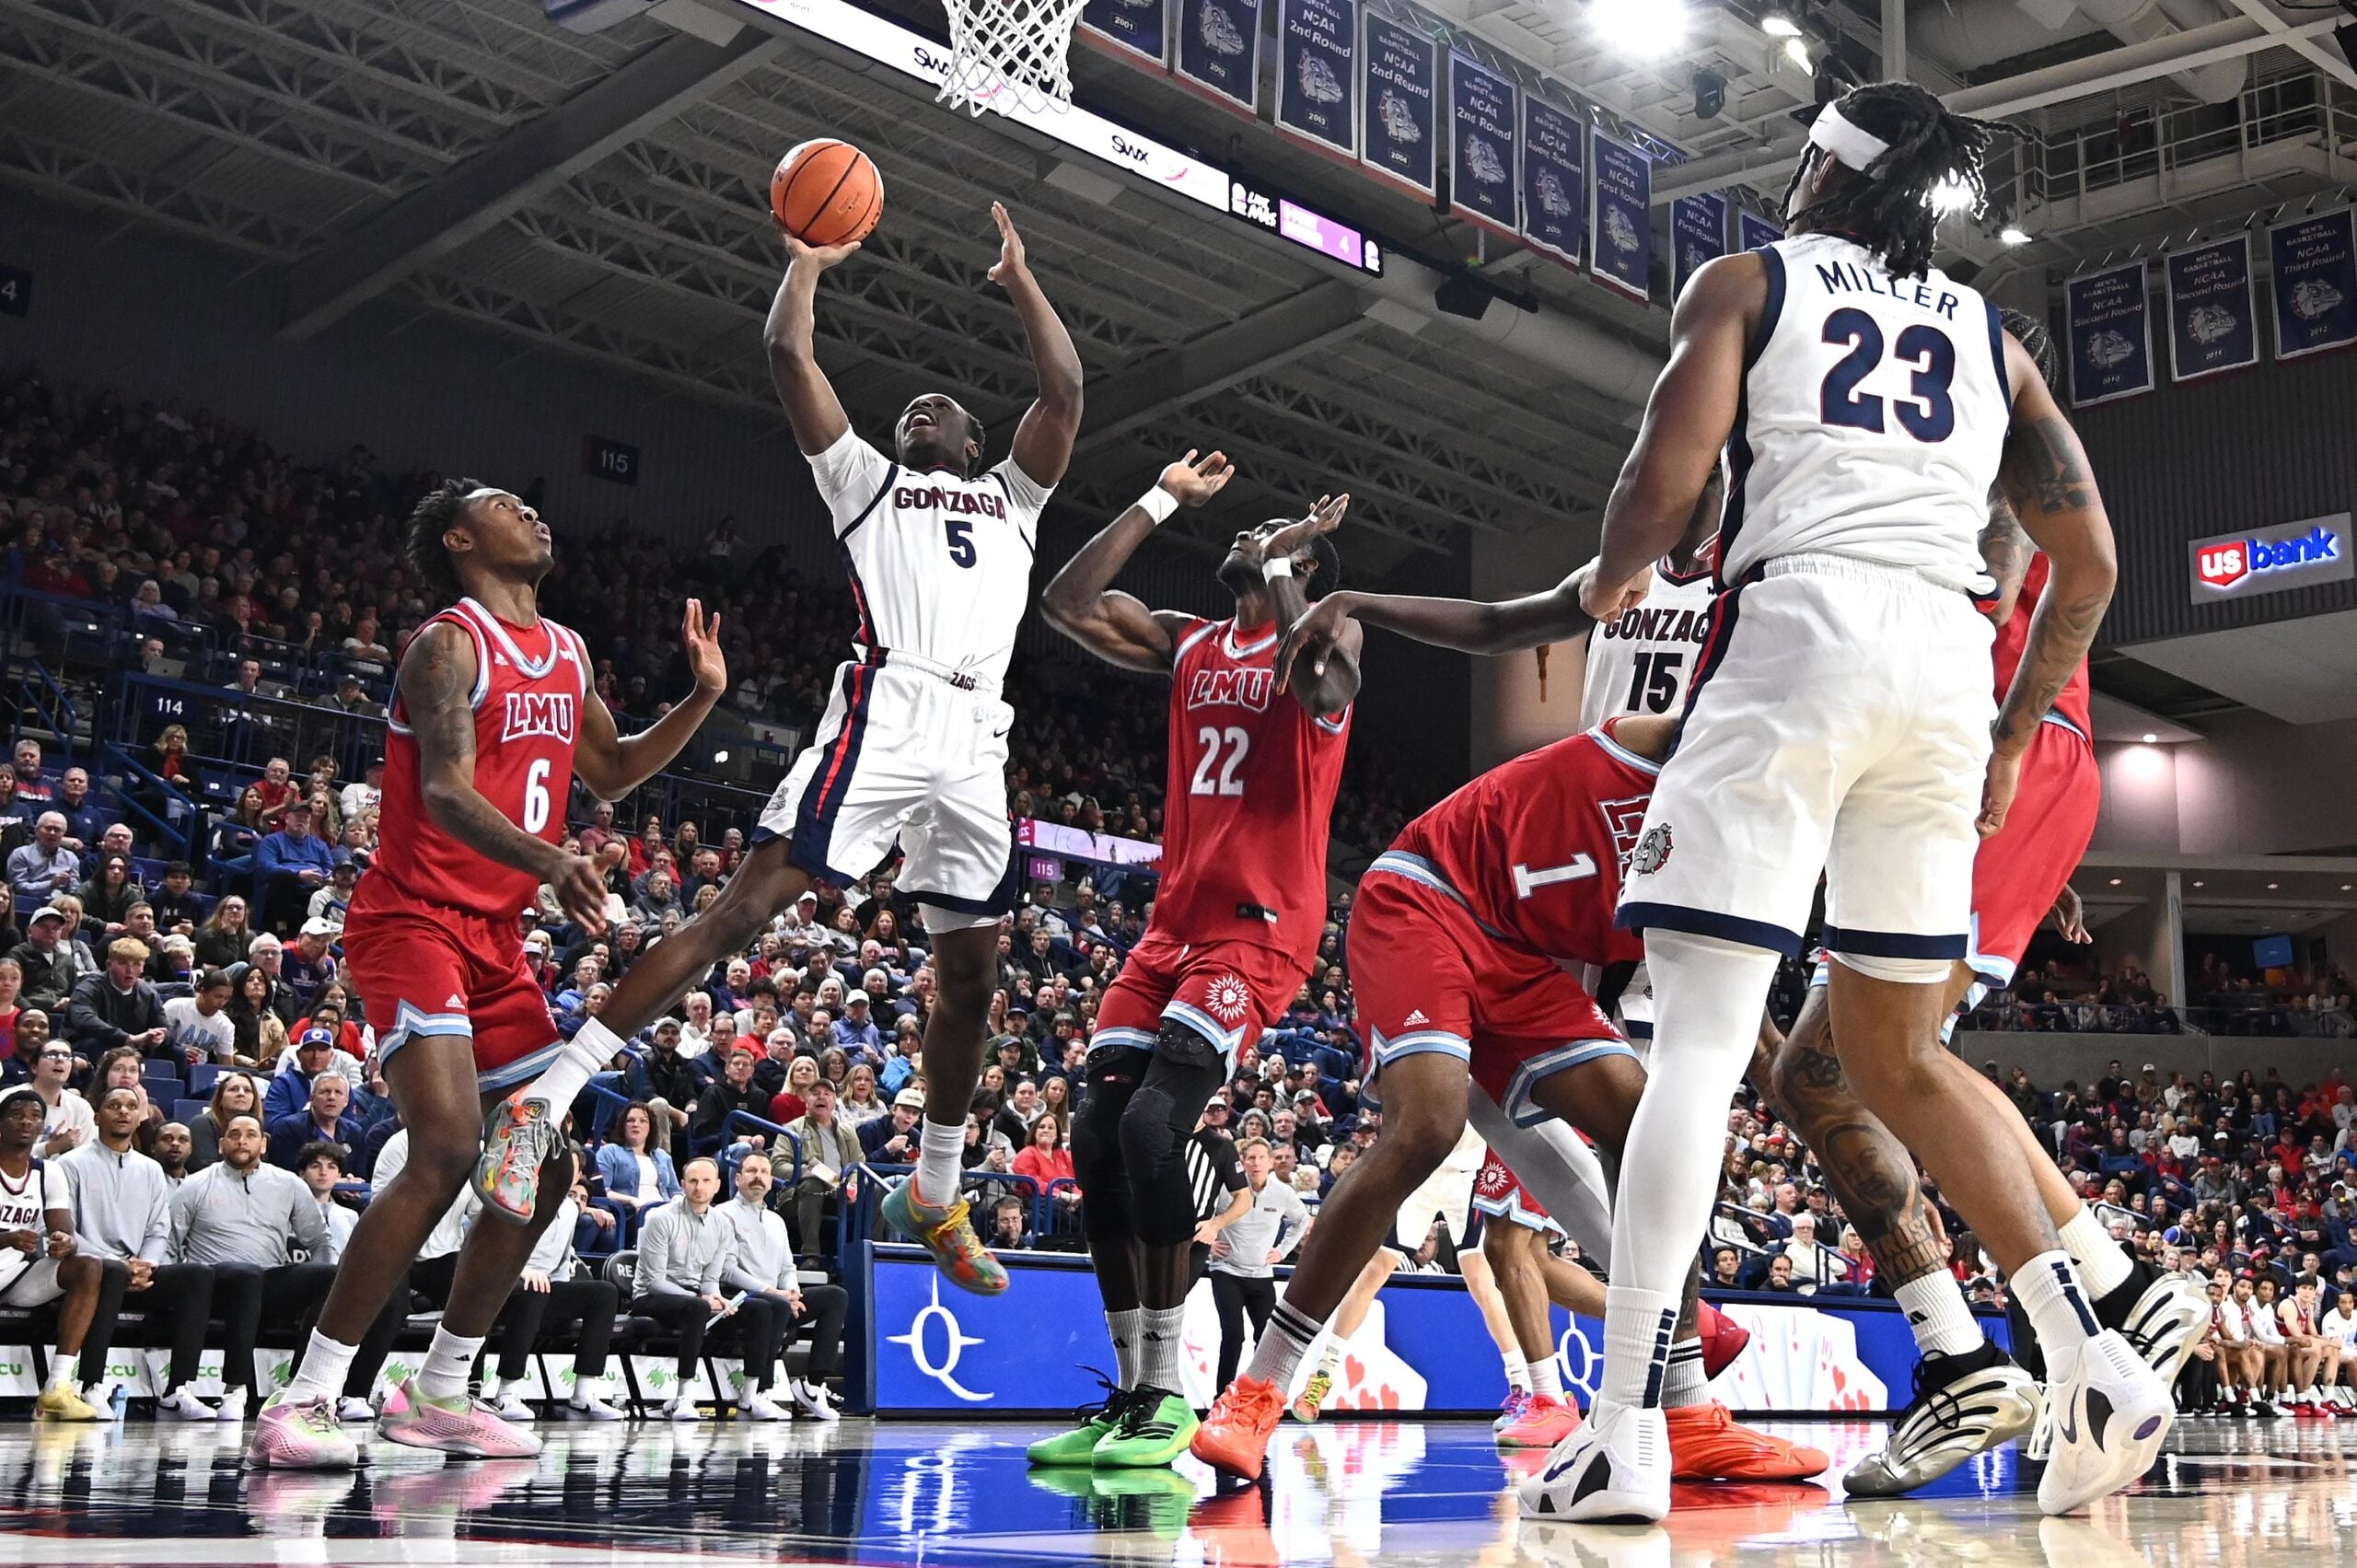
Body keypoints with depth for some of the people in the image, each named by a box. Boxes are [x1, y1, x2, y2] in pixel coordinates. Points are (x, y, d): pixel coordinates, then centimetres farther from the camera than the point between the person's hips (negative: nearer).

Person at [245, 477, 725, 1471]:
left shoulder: (567, 653, 15)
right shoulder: (450, 644, -10)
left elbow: (611, 773, 28)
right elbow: (446, 793, -24)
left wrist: (702, 697, 14)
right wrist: (548, 860, -42)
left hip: (497, 935, 9)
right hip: (414, 918, -9)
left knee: (544, 1161, 7)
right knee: (449, 1148, -22)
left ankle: (438, 1395, 19)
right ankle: (300, 1402, -16)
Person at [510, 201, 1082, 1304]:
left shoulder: (1010, 497, 30)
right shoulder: (865, 477, 23)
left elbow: (1065, 390, 19)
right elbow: (789, 357, 14)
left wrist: (1020, 281, 23)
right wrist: (808, 262, 23)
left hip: (977, 738, 4)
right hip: (884, 708, -4)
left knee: (968, 972, 7)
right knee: (749, 902, -16)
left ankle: (933, 1199, 21)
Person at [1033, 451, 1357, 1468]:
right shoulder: (1187, 643, 19)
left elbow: (1314, 671, -25)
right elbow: (1065, 604, 10)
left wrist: (1283, 556, -9)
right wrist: (1164, 500, 13)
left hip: (1263, 926, -7)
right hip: (1176, 922, 7)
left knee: (1152, 1120, -23)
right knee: (1096, 1134, -2)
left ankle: (1165, 1398, -16)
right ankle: (1129, 1394, 6)